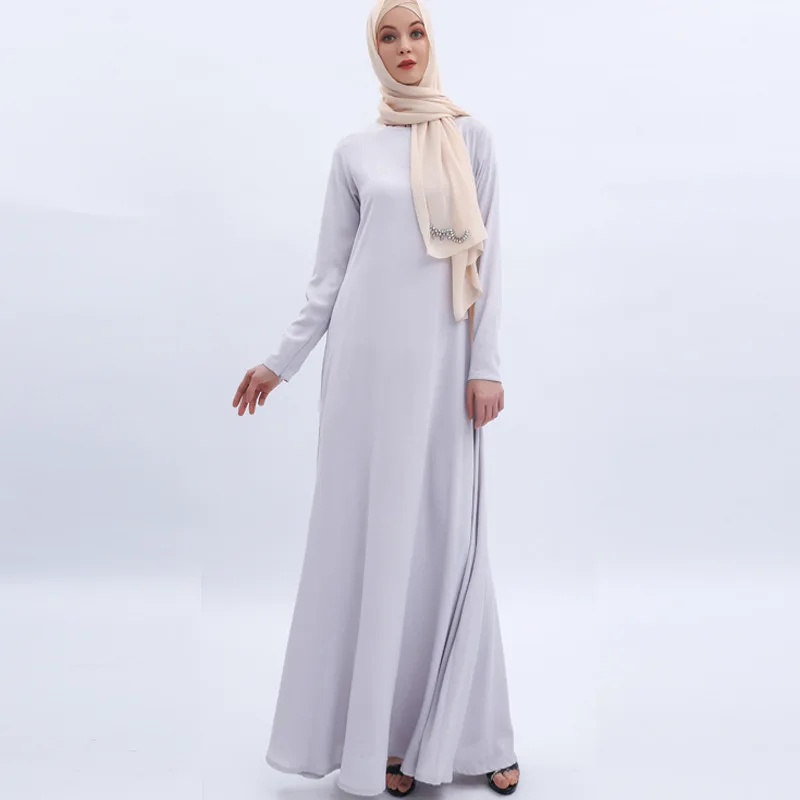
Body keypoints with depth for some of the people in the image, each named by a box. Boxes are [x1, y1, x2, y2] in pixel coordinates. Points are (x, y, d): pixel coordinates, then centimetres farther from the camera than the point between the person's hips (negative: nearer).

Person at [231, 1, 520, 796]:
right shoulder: (354, 151, 10)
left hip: (441, 356, 0)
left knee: (447, 535, 2)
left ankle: (465, 732, 15)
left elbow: (486, 256, 3)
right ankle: (378, 732, 13)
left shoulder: (470, 137, 9)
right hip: (368, 352, 1)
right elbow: (329, 270, 10)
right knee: (370, 531, 2)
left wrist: (485, 364, -4)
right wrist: (282, 360, 5)